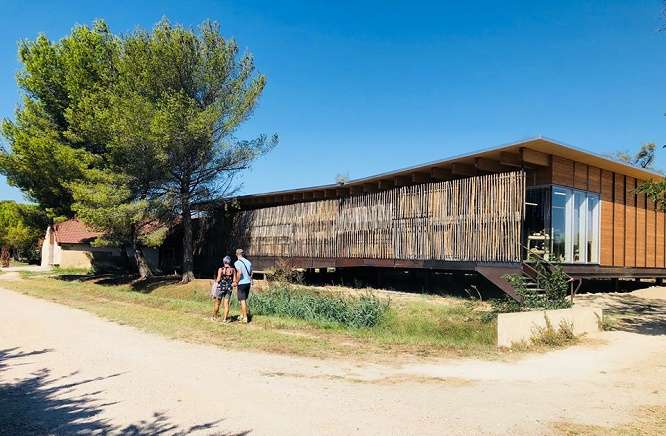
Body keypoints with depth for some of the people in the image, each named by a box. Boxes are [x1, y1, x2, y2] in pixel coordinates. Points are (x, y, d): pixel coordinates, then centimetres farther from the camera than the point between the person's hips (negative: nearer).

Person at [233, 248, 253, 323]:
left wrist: (236, 282, -14)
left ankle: (245, 318, 0)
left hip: (241, 283, -6)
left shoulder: (237, 263, -12)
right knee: (244, 300, 19)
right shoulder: (248, 262, 8)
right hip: (248, 283, 6)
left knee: (242, 301, -1)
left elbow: (239, 273, -24)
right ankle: (242, 315, 26)